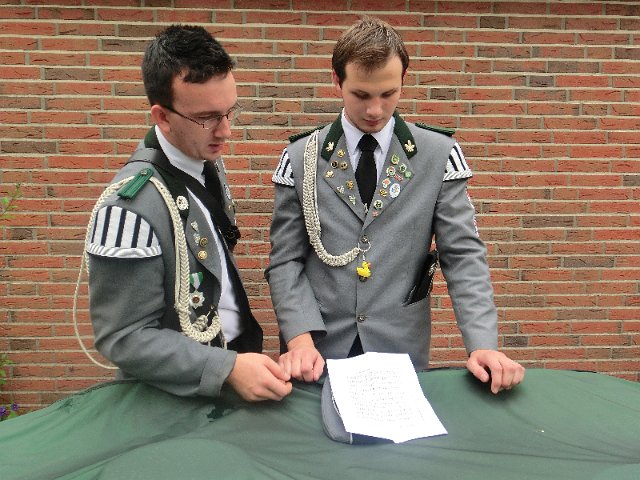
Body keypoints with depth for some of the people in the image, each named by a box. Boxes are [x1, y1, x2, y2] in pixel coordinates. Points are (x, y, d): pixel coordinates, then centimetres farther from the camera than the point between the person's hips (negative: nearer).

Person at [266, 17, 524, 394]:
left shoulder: (439, 155, -4)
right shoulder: (301, 158, -2)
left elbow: (464, 255, -6)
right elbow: (286, 260, -2)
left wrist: (482, 344, -17)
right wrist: (300, 337, -15)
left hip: (403, 351, 0)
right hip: (322, 354, 1)